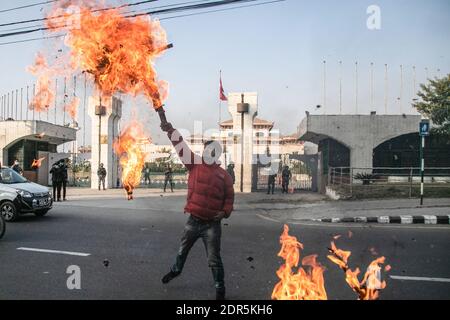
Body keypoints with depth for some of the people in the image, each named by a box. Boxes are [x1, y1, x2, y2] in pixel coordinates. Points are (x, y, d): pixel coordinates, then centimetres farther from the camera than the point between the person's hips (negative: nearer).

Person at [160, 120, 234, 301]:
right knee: (183, 250, 24)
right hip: (193, 221, 3)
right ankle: (176, 270, 52)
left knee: (214, 259, 0)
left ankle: (220, 289, 15)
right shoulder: (195, 165, 1)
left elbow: (230, 197, 3)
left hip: (212, 224, -3)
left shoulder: (224, 175, -1)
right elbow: (181, 147, -7)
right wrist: (171, 131, -17)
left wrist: (225, 212, -13)